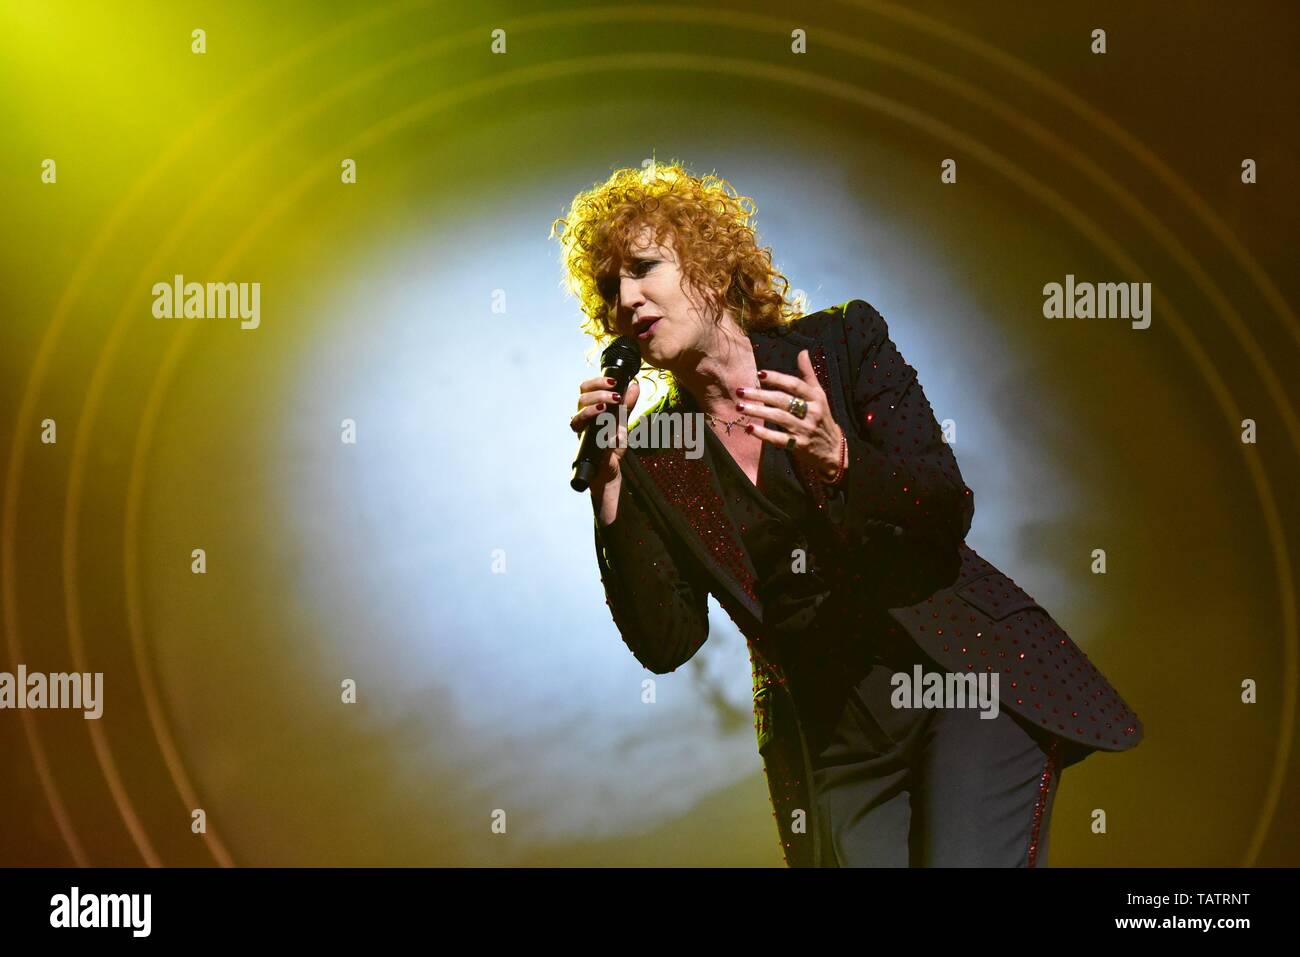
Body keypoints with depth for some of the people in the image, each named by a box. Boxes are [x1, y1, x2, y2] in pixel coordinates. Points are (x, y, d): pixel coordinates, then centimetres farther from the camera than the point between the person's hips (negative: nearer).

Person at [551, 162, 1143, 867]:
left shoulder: (843, 340, 0)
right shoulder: (652, 456, 3)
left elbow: (950, 510, -6)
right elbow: (666, 644, -4)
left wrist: (837, 458, -24)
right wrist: (610, 488, -13)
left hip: (970, 673, -2)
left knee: (966, 859, -21)